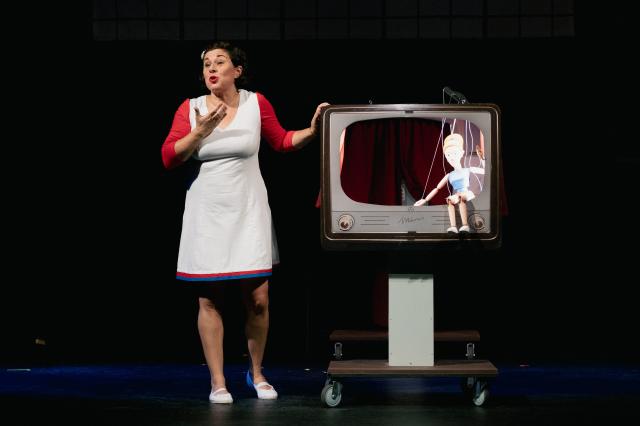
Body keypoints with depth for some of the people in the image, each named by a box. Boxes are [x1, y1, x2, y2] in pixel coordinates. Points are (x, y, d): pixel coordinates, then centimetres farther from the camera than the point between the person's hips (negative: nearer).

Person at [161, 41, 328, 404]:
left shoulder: (256, 103, 0)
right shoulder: (191, 108, -1)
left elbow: (282, 141, 13)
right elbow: (170, 158, -4)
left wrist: (312, 131, -2)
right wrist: (200, 132, -15)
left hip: (248, 210, 0)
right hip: (207, 211, 0)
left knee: (258, 299, -3)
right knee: (210, 300, 2)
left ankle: (257, 374, 19)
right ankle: (218, 382, 11)